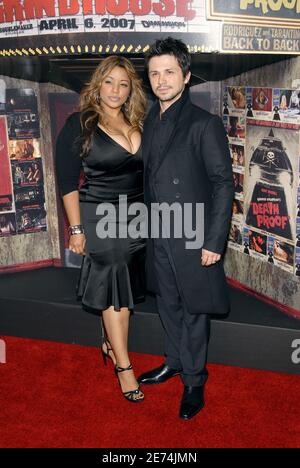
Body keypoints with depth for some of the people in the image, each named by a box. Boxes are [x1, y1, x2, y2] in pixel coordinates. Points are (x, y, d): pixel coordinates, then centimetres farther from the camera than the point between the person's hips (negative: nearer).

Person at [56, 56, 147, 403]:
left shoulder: (138, 124, 7)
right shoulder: (79, 124, -7)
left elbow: (146, 172, 12)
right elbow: (67, 180, -8)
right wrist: (76, 229, -11)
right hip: (100, 217, -5)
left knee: (126, 285, 13)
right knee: (112, 287, 2)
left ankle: (111, 343, 35)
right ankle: (123, 365, 14)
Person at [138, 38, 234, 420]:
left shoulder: (204, 124, -11)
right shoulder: (149, 123, 9)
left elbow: (223, 184, -13)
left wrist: (214, 241, -16)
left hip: (193, 238, -6)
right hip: (158, 235, 6)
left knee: (194, 310, 8)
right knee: (168, 305, 20)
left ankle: (194, 381, 26)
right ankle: (174, 362, 41)